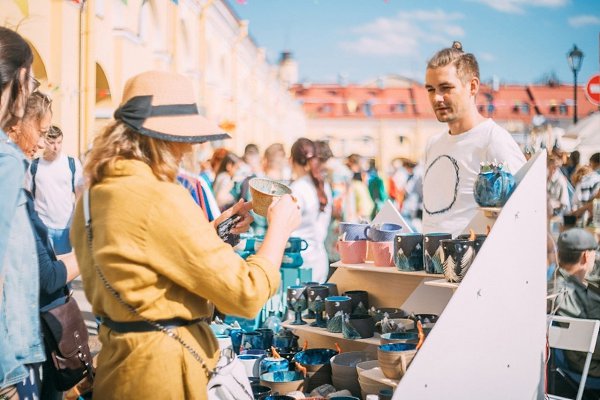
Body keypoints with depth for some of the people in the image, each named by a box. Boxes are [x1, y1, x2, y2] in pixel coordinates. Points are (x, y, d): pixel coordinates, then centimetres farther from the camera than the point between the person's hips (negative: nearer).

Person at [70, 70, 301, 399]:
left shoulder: (96, 193, 4)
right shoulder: (160, 199, -23)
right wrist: (280, 227, -7)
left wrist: (212, 230, 12)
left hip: (117, 358, 8)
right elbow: (246, 294, -21)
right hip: (162, 367, -8)